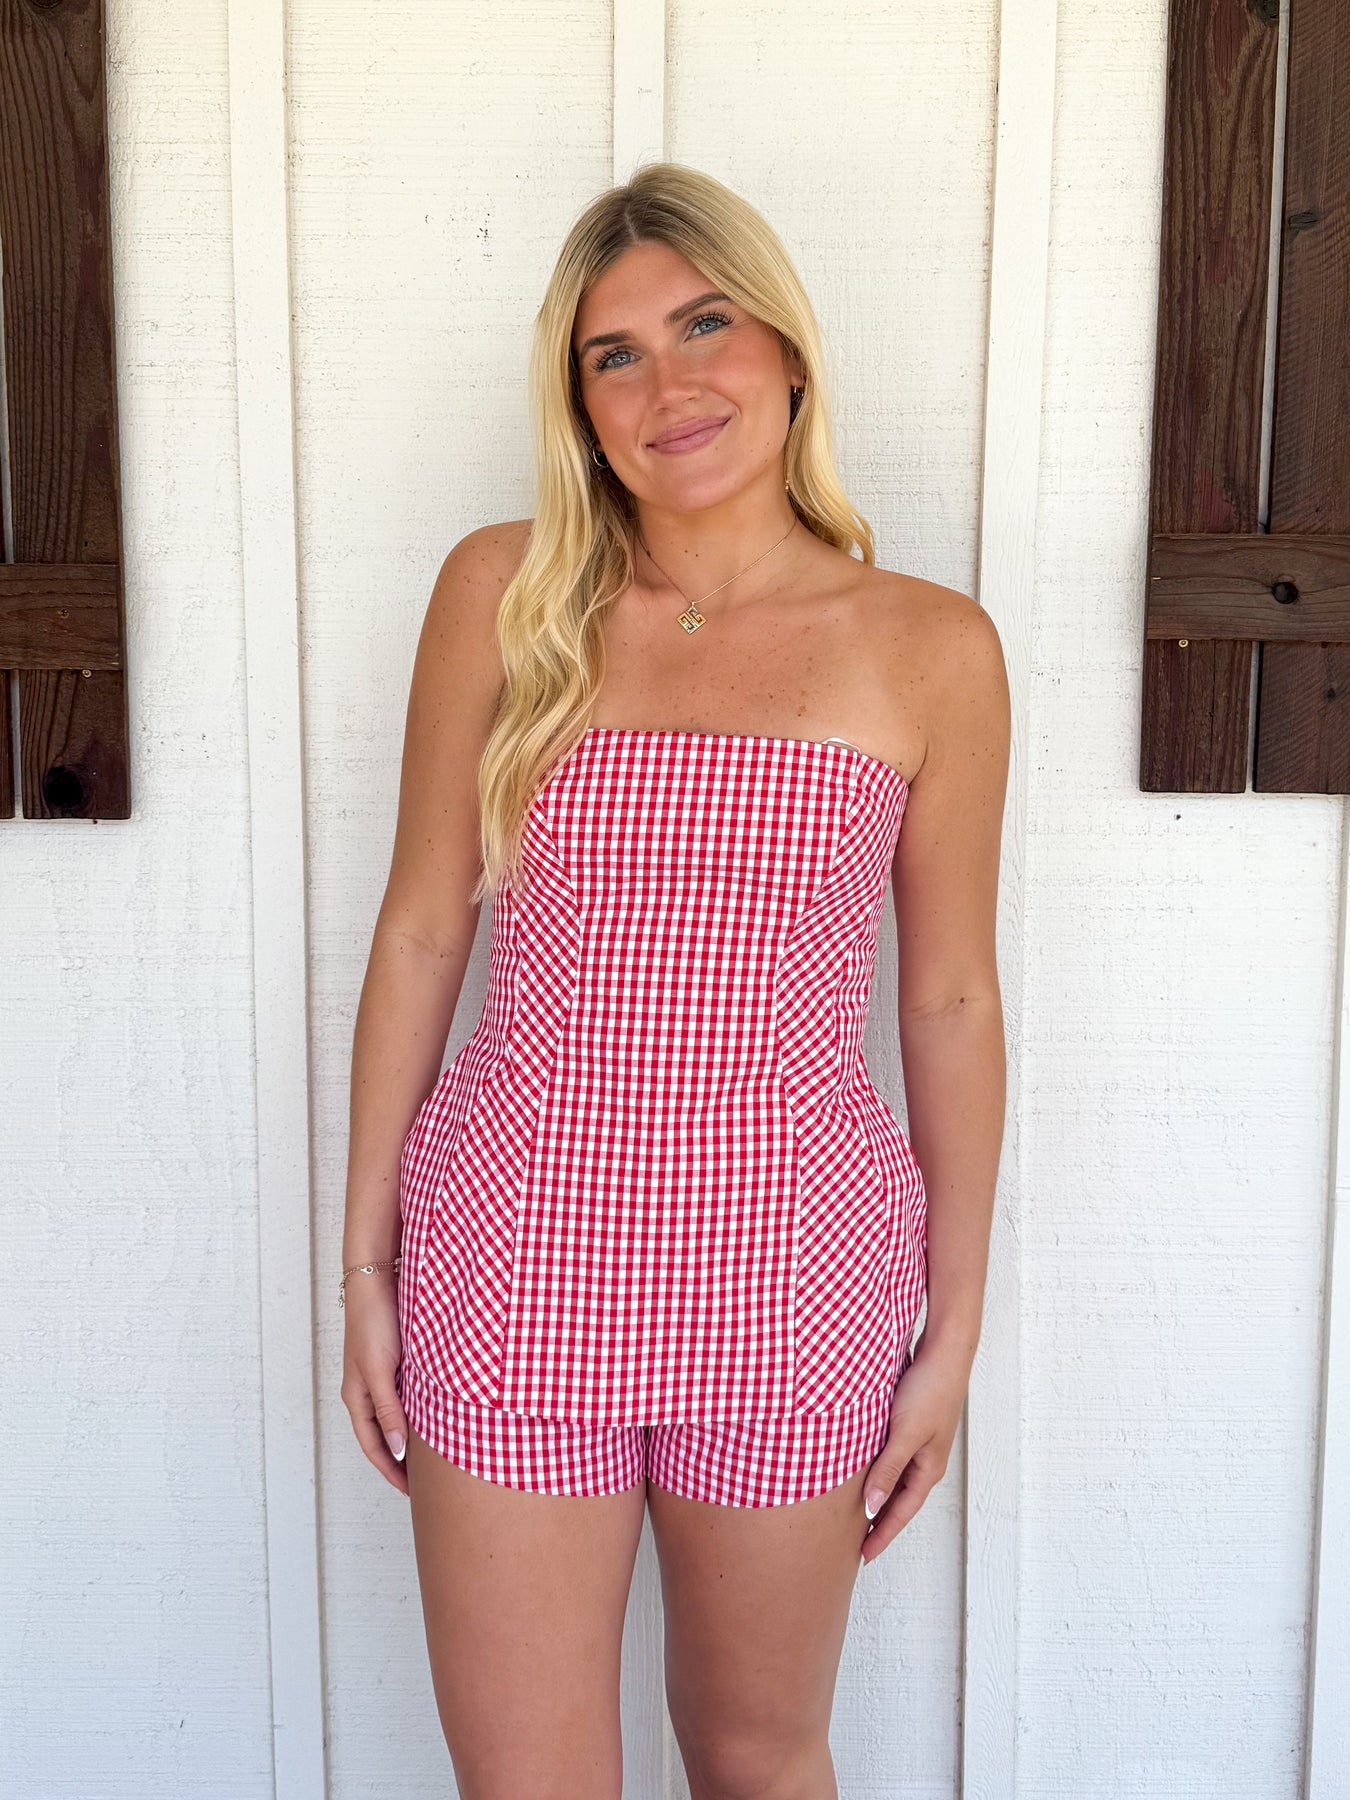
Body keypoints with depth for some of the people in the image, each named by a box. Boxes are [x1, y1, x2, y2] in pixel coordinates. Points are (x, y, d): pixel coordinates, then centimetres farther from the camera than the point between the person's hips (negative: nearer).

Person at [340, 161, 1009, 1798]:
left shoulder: (930, 650, -2)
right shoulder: (503, 592, -1)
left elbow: (950, 1001, 2)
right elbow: (419, 934, 2)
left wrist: (956, 1325, 5)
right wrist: (366, 1262, 3)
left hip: (788, 1281, 0)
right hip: (522, 1266, 0)